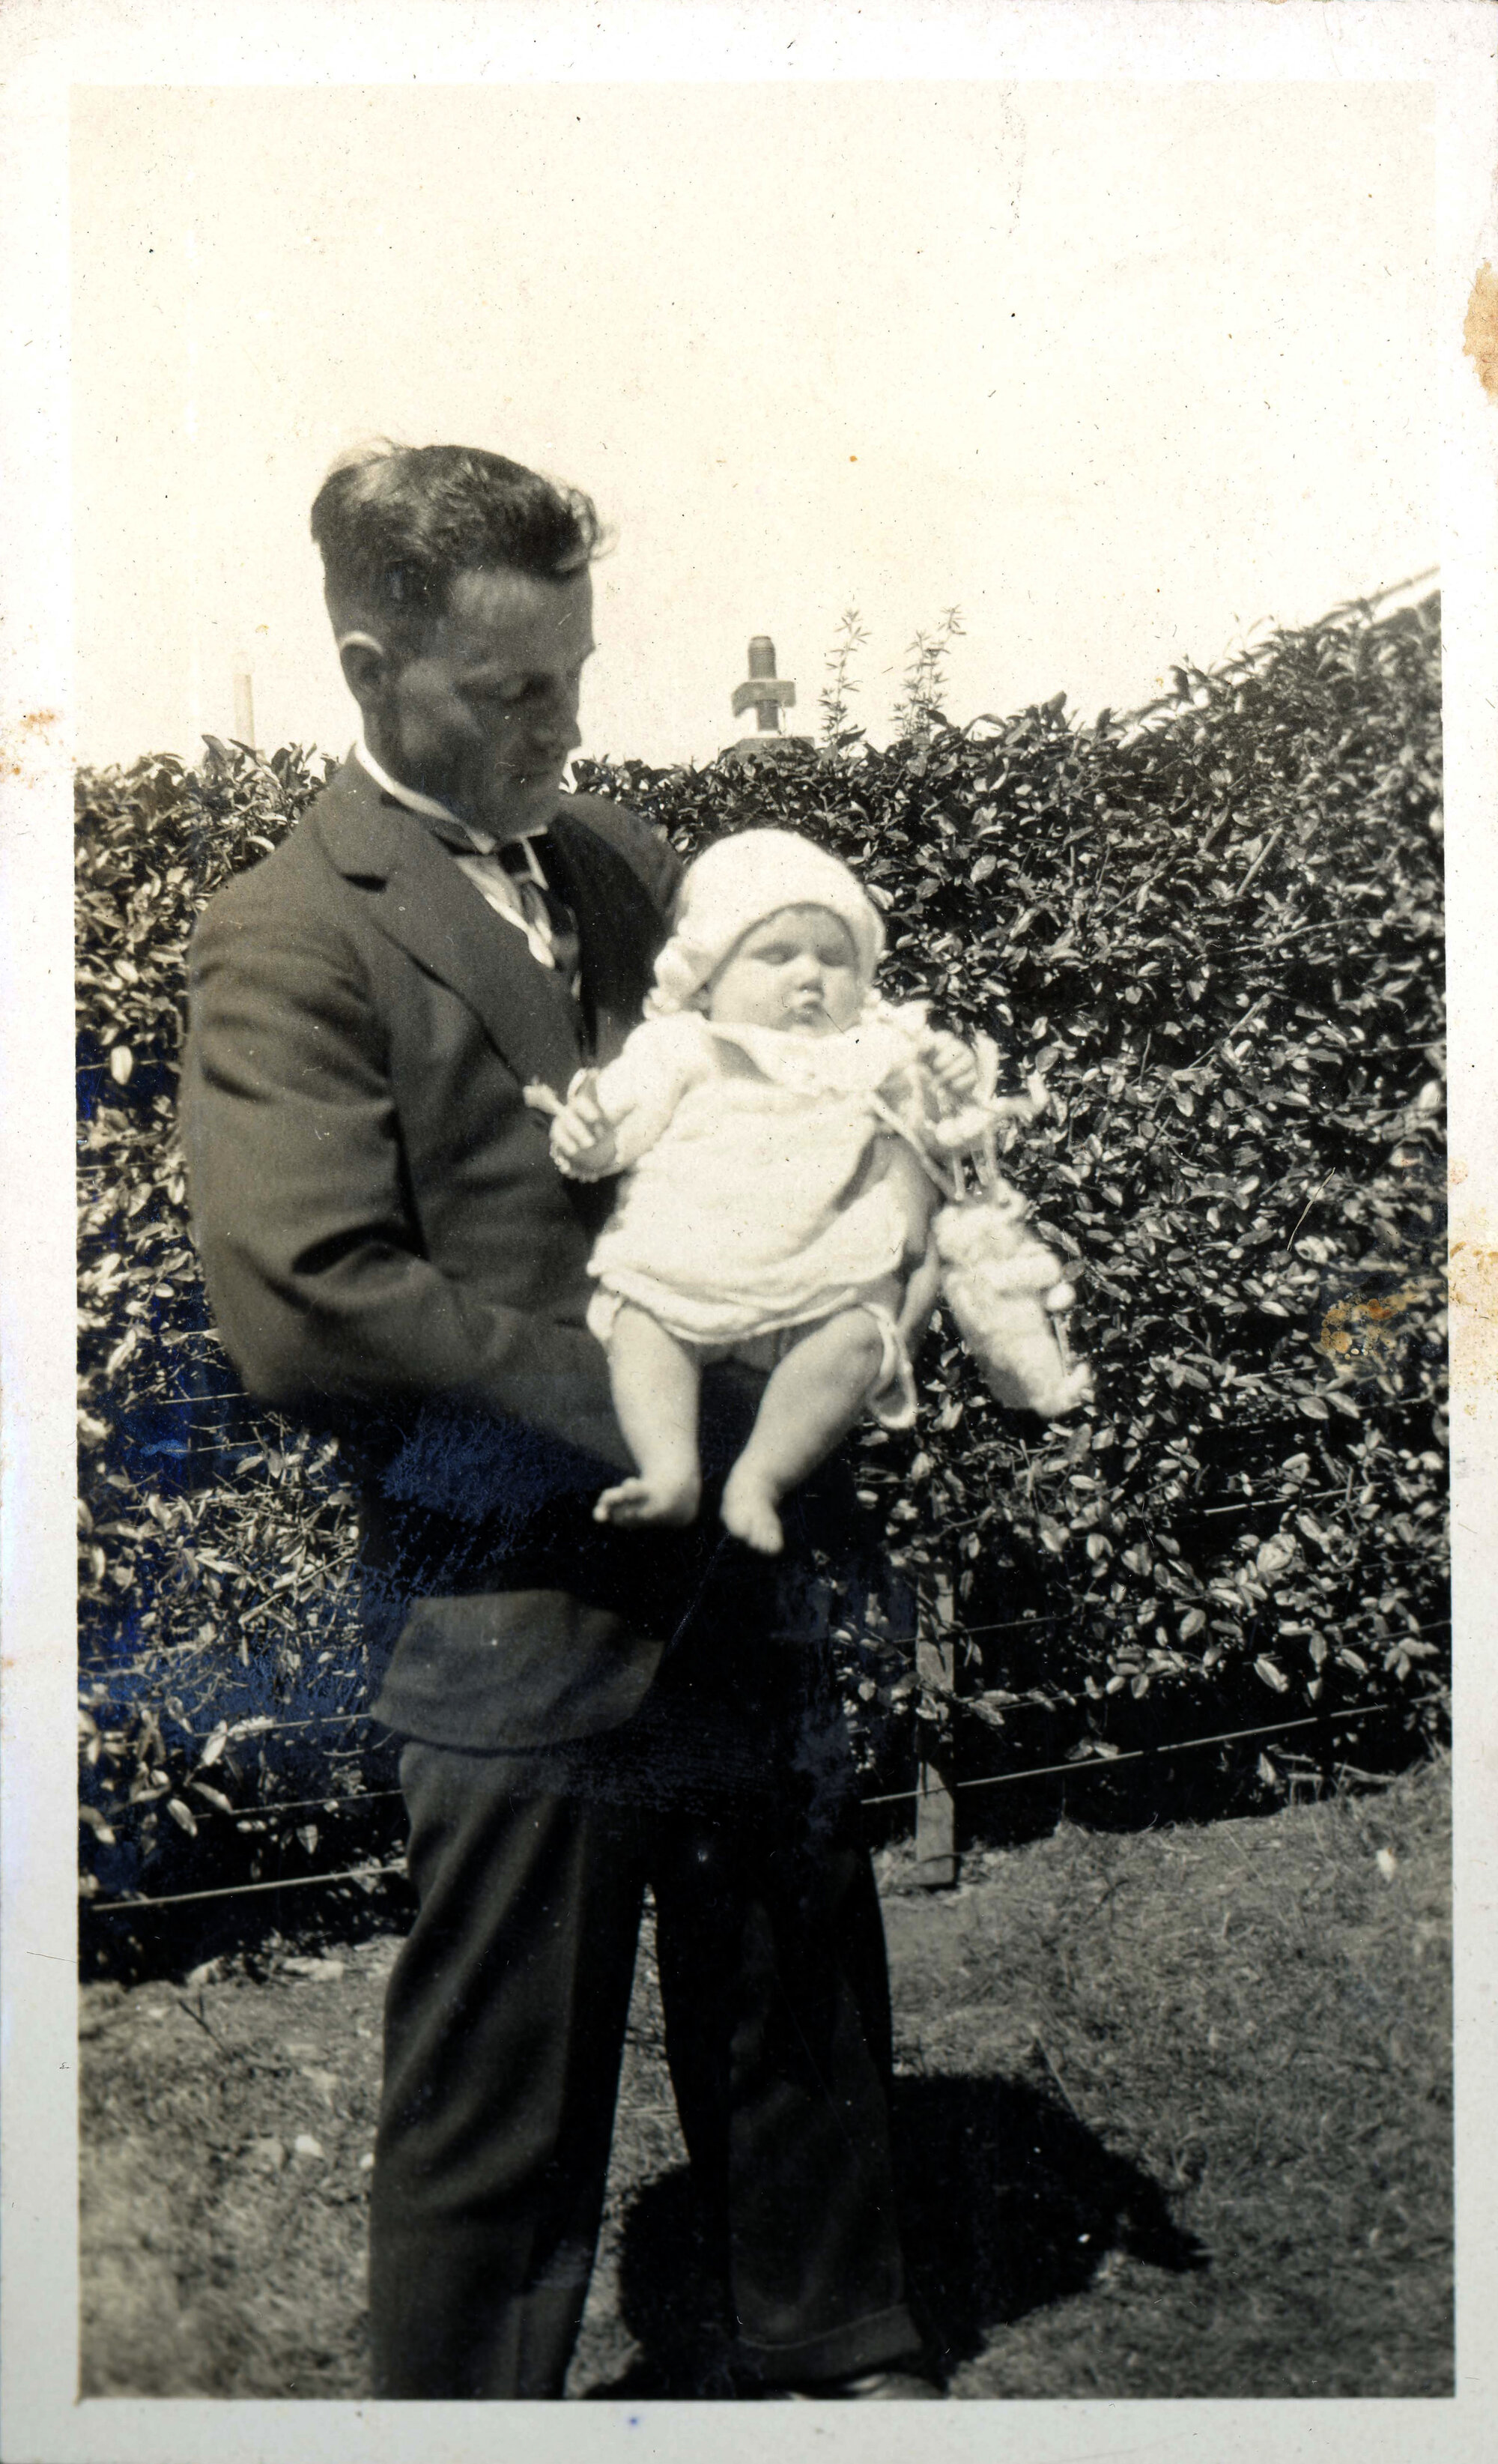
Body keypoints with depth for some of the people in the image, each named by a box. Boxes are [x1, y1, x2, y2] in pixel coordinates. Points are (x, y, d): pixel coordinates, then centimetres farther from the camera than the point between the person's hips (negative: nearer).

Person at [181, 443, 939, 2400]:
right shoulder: (290, 942, -10)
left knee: (806, 2018, 21)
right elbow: (310, 1312, -20)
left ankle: (838, 2364, 43)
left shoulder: (619, 861, 12)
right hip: (521, 1614, -7)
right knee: (503, 2105, 8)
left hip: (741, 1562, 7)